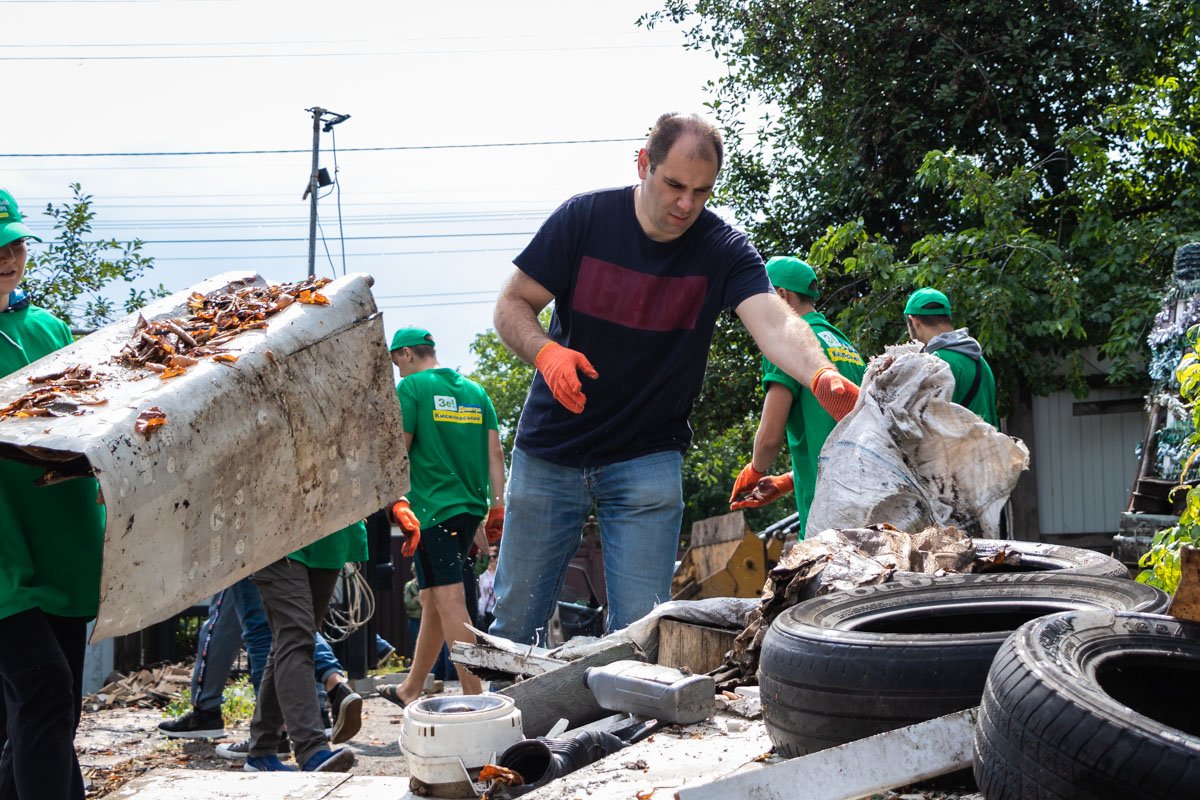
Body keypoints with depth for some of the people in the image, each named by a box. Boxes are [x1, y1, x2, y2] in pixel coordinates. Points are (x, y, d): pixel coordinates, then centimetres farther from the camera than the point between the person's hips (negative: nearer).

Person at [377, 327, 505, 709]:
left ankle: (474, 695, -14)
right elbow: (495, 452, 9)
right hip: (470, 506, 7)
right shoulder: (475, 391, 13)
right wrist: (497, 507, 10)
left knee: (450, 602, -9)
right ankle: (411, 689, 26)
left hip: (432, 508, -7)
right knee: (432, 601, 15)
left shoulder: (411, 388, -4)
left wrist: (396, 504, -3)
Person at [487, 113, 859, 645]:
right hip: (550, 454, 1)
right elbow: (511, 306, -5)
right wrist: (546, 352, -26)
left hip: (647, 459, 0)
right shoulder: (585, 218, -10)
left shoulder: (724, 250, -11)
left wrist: (821, 376, -48)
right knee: (515, 621, 9)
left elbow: (775, 324, -27)